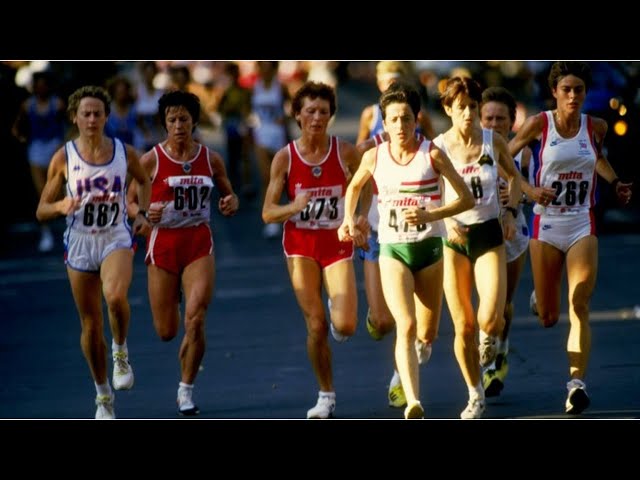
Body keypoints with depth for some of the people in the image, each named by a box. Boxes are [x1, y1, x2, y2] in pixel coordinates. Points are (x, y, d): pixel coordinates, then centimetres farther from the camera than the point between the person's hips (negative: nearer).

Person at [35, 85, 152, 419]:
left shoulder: (124, 152, 0)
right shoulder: (64, 157, -3)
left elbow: (144, 181, 22)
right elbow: (41, 211, 0)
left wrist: (142, 214, 6)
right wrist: (61, 207, -21)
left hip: (116, 238, -1)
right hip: (79, 241, 1)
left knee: (116, 297, -32)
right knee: (90, 324, 6)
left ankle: (121, 353, -4)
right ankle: (103, 396, 21)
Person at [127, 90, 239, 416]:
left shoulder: (211, 159, 2)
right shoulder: (151, 160, -4)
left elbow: (229, 195, 16)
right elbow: (130, 203, 2)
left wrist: (231, 204, -8)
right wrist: (145, 213, -20)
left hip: (199, 242, 1)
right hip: (163, 242, -1)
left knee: (195, 320, -16)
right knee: (166, 332, 4)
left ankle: (186, 390, 1)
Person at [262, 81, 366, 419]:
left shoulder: (345, 153, -6)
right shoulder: (284, 158, -6)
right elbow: (268, 213, -6)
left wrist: (362, 224, -10)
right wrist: (293, 207, -26)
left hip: (338, 242, 0)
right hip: (300, 244, 0)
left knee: (345, 326, -13)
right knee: (316, 326, -4)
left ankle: (337, 312, 25)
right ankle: (326, 397, 12)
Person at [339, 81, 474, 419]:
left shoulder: (432, 154, -7)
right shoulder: (374, 157, 0)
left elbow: (466, 198, -8)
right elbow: (355, 186, 22)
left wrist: (430, 216, -20)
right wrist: (348, 220, 8)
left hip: (429, 248, 0)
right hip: (392, 250, 0)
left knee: (426, 335, 11)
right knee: (406, 325, -20)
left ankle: (415, 350, 49)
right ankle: (413, 403, -29)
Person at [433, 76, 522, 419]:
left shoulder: (493, 142, -1)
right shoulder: (437, 147, -5)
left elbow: (514, 177, 15)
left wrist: (511, 211, 0)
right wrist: (447, 220, -21)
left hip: (490, 233, 0)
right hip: (454, 238, 0)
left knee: (490, 319, -16)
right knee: (463, 326, 2)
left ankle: (491, 337, 22)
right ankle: (475, 396, 17)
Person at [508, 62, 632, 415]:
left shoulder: (596, 127, 2)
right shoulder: (539, 124, -6)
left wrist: (615, 183, 11)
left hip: (582, 226, 1)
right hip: (546, 225, -1)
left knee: (579, 311, -13)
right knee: (547, 317, 8)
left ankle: (577, 384, -21)